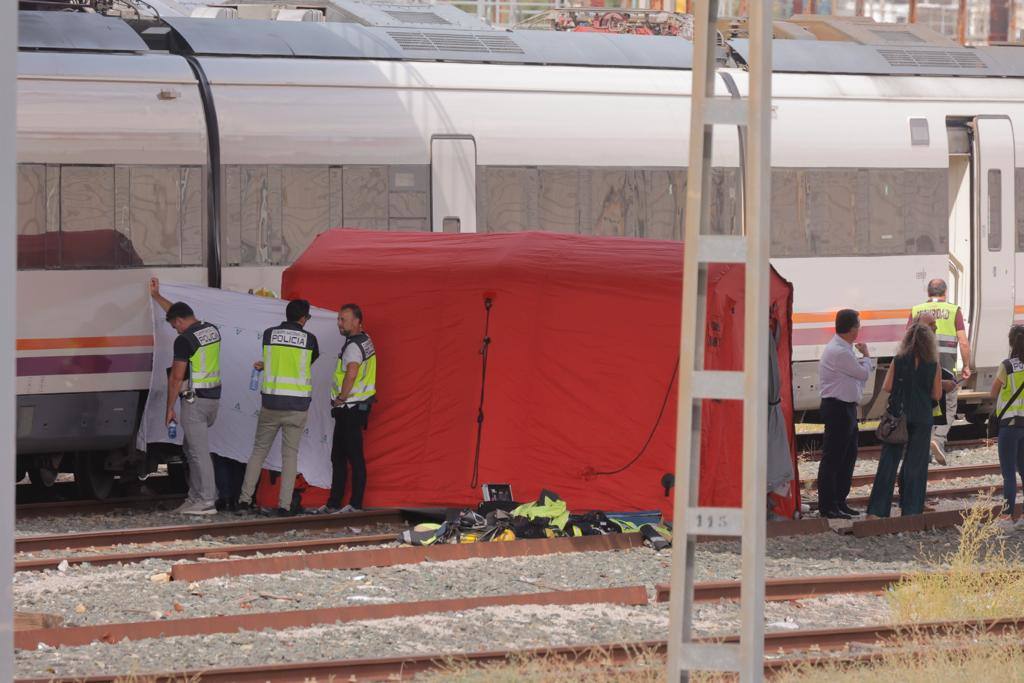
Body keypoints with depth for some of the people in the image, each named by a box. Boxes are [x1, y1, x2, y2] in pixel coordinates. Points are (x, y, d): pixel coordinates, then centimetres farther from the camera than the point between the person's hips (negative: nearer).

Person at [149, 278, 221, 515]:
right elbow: (180, 312, 27)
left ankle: (207, 501, -6)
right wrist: (157, 296, 36)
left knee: (199, 451, -6)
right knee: (191, 447, 18)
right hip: (213, 398, 9)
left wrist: (169, 408, -6)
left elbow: (176, 378, -14)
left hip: (195, 401, -9)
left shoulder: (184, 340, -15)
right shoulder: (212, 330, 10)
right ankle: (196, 496, 18)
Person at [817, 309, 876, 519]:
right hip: (837, 409, -11)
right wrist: (866, 356, 7)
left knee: (848, 455, 16)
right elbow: (864, 373, -11)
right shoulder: (839, 352, -20)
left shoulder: (843, 350, 13)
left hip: (846, 408, 11)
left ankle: (839, 502, 24)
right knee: (832, 457, -6)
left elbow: (860, 374, 17)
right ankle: (827, 507, -2)